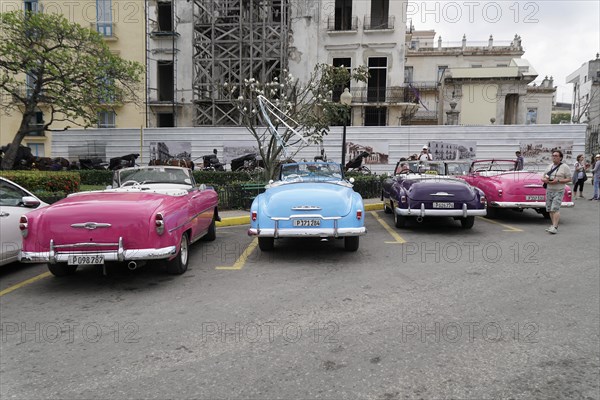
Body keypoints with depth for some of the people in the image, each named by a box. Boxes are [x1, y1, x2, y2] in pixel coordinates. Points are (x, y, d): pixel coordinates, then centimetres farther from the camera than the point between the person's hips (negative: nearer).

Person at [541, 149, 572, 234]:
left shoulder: (565, 167, -2)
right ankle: (554, 225, 18)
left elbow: (569, 179, -5)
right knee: (550, 209, 7)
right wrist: (544, 180, -7)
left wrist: (558, 181, -18)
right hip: (549, 190, 6)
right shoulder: (549, 166, 14)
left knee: (555, 209, -15)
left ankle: (555, 227, -15)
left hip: (559, 191, -6)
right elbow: (543, 178, 17)